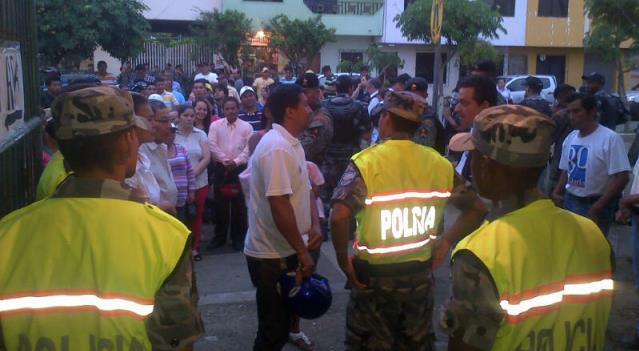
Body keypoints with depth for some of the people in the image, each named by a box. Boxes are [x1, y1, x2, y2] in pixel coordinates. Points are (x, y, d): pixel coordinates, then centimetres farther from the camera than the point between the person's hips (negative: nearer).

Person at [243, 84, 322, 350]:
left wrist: (315, 225, -1)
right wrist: (303, 252, -20)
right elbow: (279, 206, -27)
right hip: (272, 255, -9)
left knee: (280, 323, 22)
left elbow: (304, 190, 16)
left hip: (285, 250, 9)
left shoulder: (292, 144, 9)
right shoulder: (277, 148, -22)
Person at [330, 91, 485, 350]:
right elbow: (476, 208, 3)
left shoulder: (367, 162, -15)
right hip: (420, 275, 4)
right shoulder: (438, 163, -2)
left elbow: (339, 216, -29)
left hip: (374, 276, -4)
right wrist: (445, 241, 7)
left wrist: (343, 261, -15)